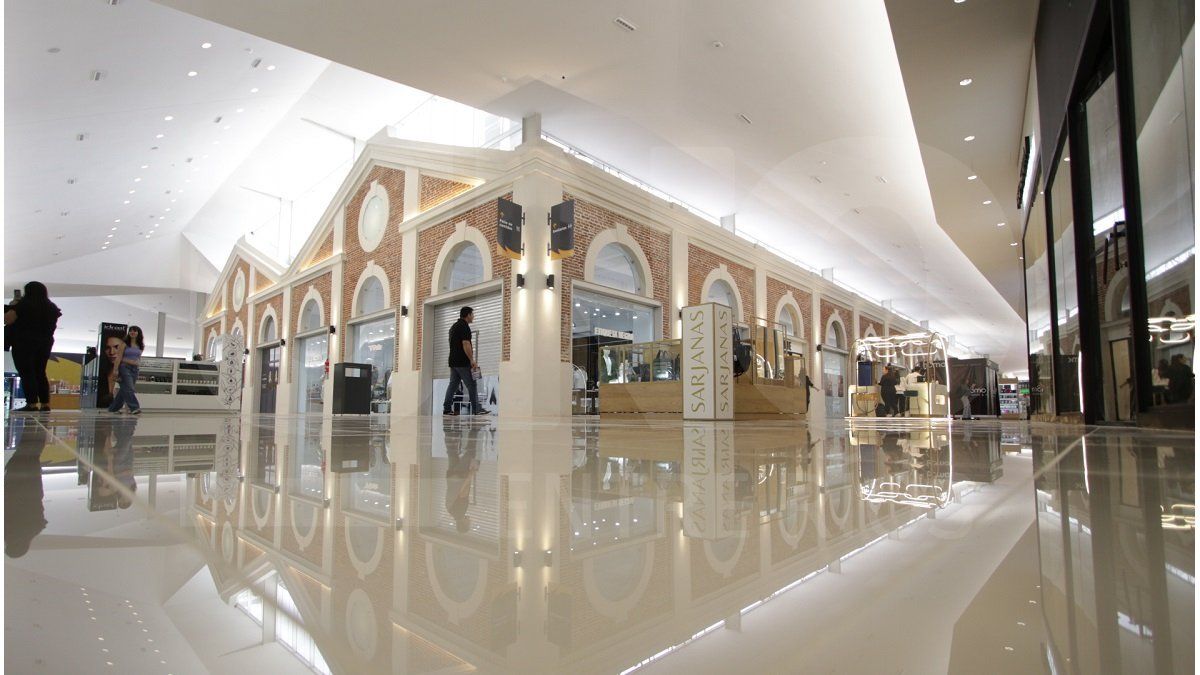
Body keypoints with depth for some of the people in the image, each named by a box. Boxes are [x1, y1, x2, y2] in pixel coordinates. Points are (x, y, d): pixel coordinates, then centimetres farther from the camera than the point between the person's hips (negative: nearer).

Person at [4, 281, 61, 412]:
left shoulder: (23, 305, -9)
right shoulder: (52, 308, 9)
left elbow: (7, 320, -10)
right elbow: (53, 326, 20)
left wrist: (12, 308, 5)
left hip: (24, 342, -6)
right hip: (45, 343, 6)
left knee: (26, 373, -4)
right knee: (40, 373, 10)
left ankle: (32, 404, -10)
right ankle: (45, 404, 5)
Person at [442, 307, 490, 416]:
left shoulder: (454, 326, 19)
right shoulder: (464, 326, -11)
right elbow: (465, 344, -20)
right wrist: (472, 360, -20)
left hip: (453, 361, 10)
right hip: (462, 362, -9)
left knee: (453, 384, 10)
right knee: (472, 385, -6)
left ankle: (447, 409, 8)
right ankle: (477, 410, -5)